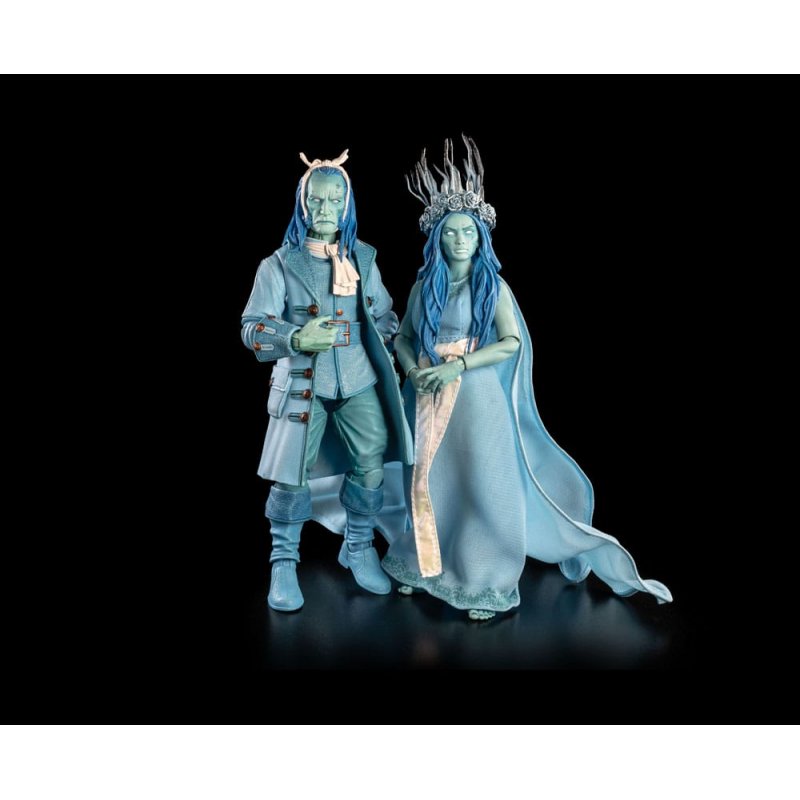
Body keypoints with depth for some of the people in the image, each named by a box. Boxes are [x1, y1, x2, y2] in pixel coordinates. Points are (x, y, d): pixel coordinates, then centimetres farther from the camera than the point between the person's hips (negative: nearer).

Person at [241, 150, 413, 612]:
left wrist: (379, 351, 3)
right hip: (303, 384, -3)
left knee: (371, 467, 2)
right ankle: (284, 563, 16)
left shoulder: (364, 258, 10)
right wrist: (297, 338, -24)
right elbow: (253, 328, -7)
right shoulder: (280, 264, -1)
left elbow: (386, 316, 19)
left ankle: (359, 549, 25)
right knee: (293, 476, -4)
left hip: (359, 383, 3)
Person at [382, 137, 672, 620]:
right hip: (430, 395, 4)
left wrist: (458, 366, -18)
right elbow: (403, 337, 11)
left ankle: (487, 583, 8)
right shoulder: (425, 285, 8)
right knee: (430, 480, 10)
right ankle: (425, 566, 26)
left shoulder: (493, 284, -2)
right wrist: (413, 369, -9)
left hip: (476, 395, -3)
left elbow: (512, 343, -11)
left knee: (483, 483, -2)